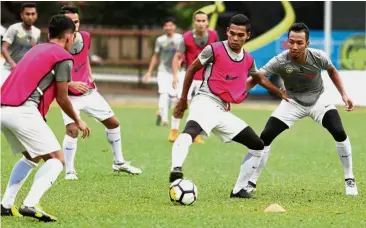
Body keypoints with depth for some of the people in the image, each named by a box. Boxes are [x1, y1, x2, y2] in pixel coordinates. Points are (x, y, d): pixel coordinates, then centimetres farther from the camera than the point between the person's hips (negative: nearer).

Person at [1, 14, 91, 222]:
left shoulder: (36, 50, 26)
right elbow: (62, 98, 3)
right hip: (23, 111, -8)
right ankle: (31, 205, -20)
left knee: (32, 157, 28)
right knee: (56, 160, -2)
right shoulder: (63, 56, 2)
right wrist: (78, 121, 17)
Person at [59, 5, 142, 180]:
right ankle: (70, 171, -11)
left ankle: (119, 163, 31)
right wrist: (71, 84, -37)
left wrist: (90, 77, 10)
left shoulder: (85, 37, -5)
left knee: (113, 123, 13)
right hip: (69, 96, -6)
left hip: (89, 91, 6)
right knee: (72, 129, -25)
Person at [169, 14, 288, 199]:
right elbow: (192, 69, 7)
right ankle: (176, 170, -63)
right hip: (205, 102, -7)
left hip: (223, 111, 7)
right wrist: (183, 99, 11)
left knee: (257, 146, 9)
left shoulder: (248, 60, 12)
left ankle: (238, 190, 16)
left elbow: (260, 78, 35)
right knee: (191, 130, -41)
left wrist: (280, 93, 36)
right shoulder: (214, 50, -5)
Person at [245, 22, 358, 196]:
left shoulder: (318, 57, -24)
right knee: (265, 137, -11)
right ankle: (251, 182, 4)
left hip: (317, 100, 1)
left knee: (339, 133, -18)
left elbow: (332, 71, 0)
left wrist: (344, 94, -4)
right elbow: (256, 77, -42)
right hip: (292, 103, 0)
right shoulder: (280, 61, -31)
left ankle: (349, 180, 1)